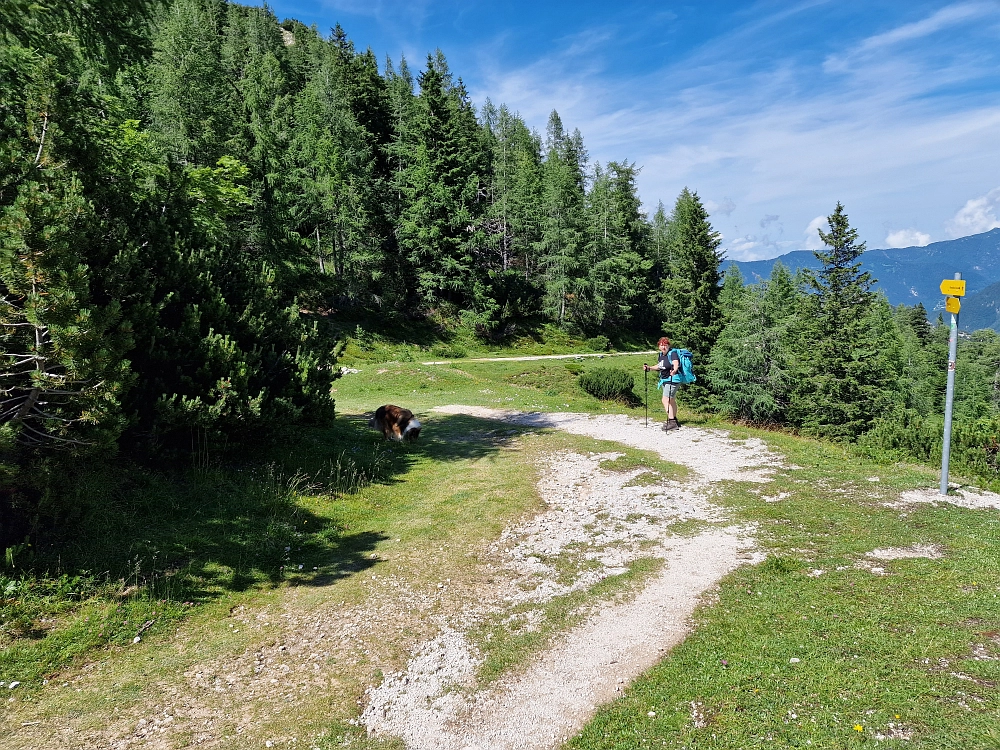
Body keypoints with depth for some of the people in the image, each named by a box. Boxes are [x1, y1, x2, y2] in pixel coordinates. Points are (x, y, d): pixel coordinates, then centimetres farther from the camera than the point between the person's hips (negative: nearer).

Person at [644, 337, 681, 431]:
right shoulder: (661, 354, 9)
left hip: (672, 380, -9)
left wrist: (674, 370, -54)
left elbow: (676, 363, -35)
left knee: (666, 400, -17)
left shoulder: (673, 353, -16)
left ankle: (671, 422, -18)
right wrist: (649, 368, 19)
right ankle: (674, 420, 34)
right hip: (664, 380, 9)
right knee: (672, 400, 21)